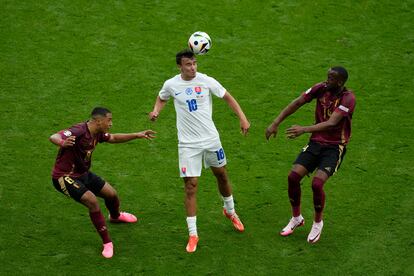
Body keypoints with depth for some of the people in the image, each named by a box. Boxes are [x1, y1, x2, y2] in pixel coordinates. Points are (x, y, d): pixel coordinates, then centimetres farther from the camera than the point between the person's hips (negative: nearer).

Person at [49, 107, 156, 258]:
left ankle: (115, 216, 52)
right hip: (65, 177, -9)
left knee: (112, 194, 14)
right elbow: (53, 137, -43)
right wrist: (63, 143, -66)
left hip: (83, 174, 9)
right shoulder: (79, 131, -30)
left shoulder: (97, 134, -3)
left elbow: (114, 138, 17)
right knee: (92, 201, -25)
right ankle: (107, 243, -11)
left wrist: (137, 135, 13)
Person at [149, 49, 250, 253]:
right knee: (190, 186, -6)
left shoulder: (206, 81, -8)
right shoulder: (171, 85, -5)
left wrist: (242, 118, -9)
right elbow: (162, 98, 17)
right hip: (188, 144, -1)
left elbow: (228, 98, 1)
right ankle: (192, 235, 0)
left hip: (211, 138, 1)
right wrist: (156, 111, -4)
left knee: (221, 175, 18)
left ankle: (230, 211, 47)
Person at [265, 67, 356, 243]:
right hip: (316, 142, 5)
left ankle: (318, 222, 5)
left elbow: (331, 123, -31)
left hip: (335, 147, -5)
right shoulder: (321, 89, -4)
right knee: (293, 176, -11)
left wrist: (304, 129, -41)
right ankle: (296, 218, 13)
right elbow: (297, 103, 0)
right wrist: (276, 123, -7)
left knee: (317, 183, -23)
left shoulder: (348, 98, -20)